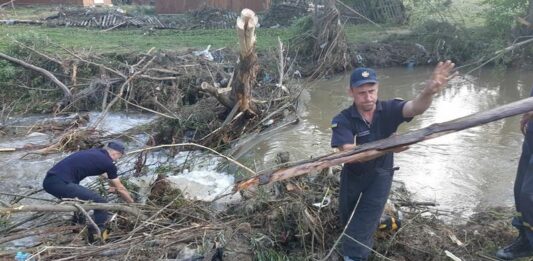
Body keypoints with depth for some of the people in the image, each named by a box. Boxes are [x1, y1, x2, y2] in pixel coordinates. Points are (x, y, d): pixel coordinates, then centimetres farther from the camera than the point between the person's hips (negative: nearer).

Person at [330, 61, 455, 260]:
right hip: (353, 177, 1)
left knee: (360, 231, -5)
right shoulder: (342, 120, -20)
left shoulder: (389, 110, -15)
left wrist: (429, 91, -56)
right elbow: (348, 152, -33)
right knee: (348, 221, 25)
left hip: (379, 177, -1)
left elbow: (416, 108, -33)